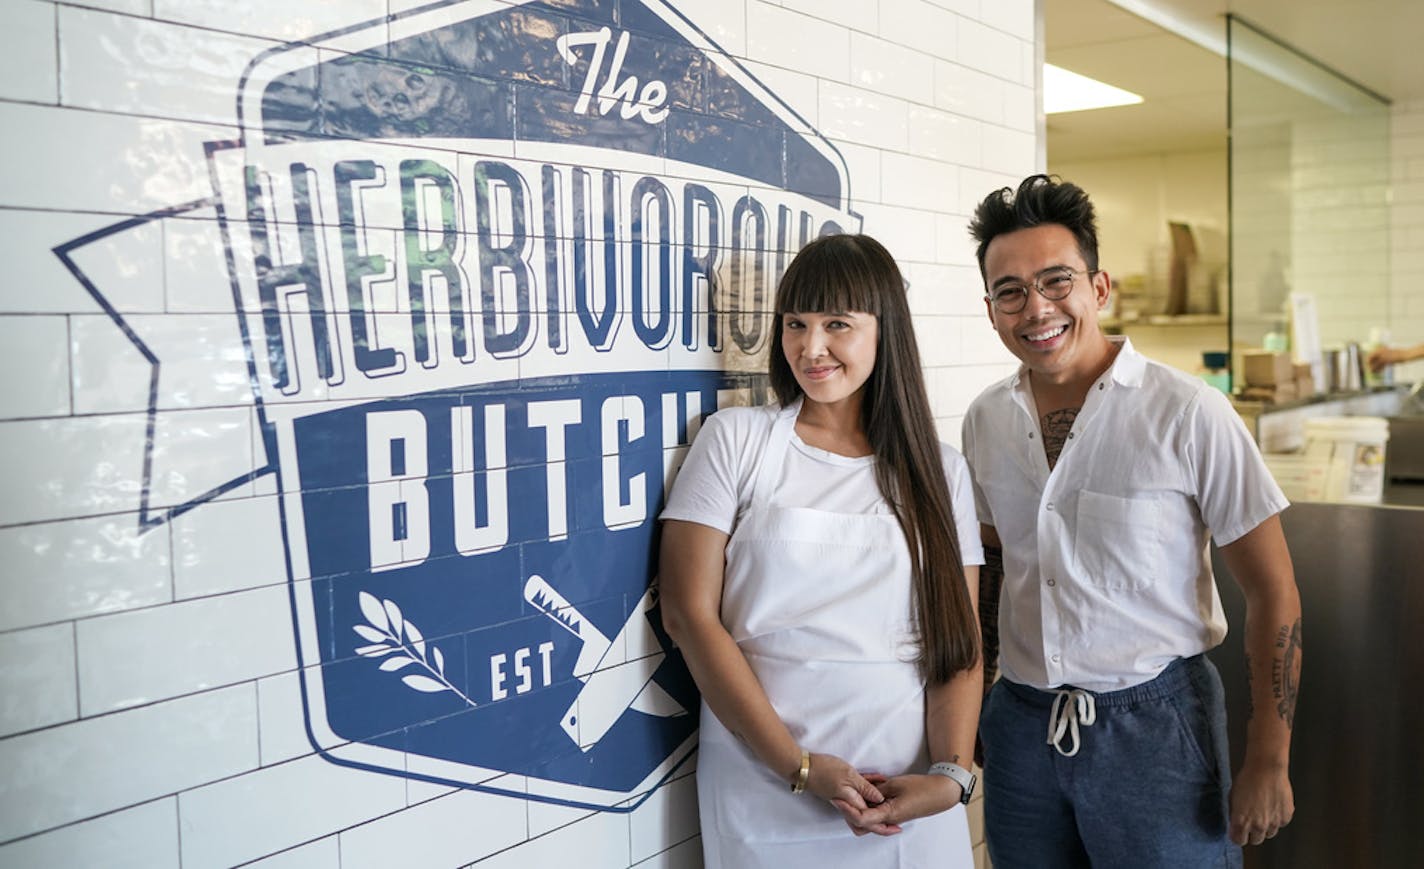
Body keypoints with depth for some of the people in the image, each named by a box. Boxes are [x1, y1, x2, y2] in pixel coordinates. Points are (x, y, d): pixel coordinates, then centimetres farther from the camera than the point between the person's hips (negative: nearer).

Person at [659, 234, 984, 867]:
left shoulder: (939, 471, 5)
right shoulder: (736, 439, -2)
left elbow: (960, 640, 3)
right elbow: (688, 613, -8)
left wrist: (951, 774, -13)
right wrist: (799, 765, -12)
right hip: (763, 788, -2)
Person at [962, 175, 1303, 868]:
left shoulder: (1188, 414, -13)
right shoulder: (984, 420, 2)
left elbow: (1273, 592, -9)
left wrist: (1268, 764, -9)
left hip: (1153, 725, -4)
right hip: (1021, 722, 4)